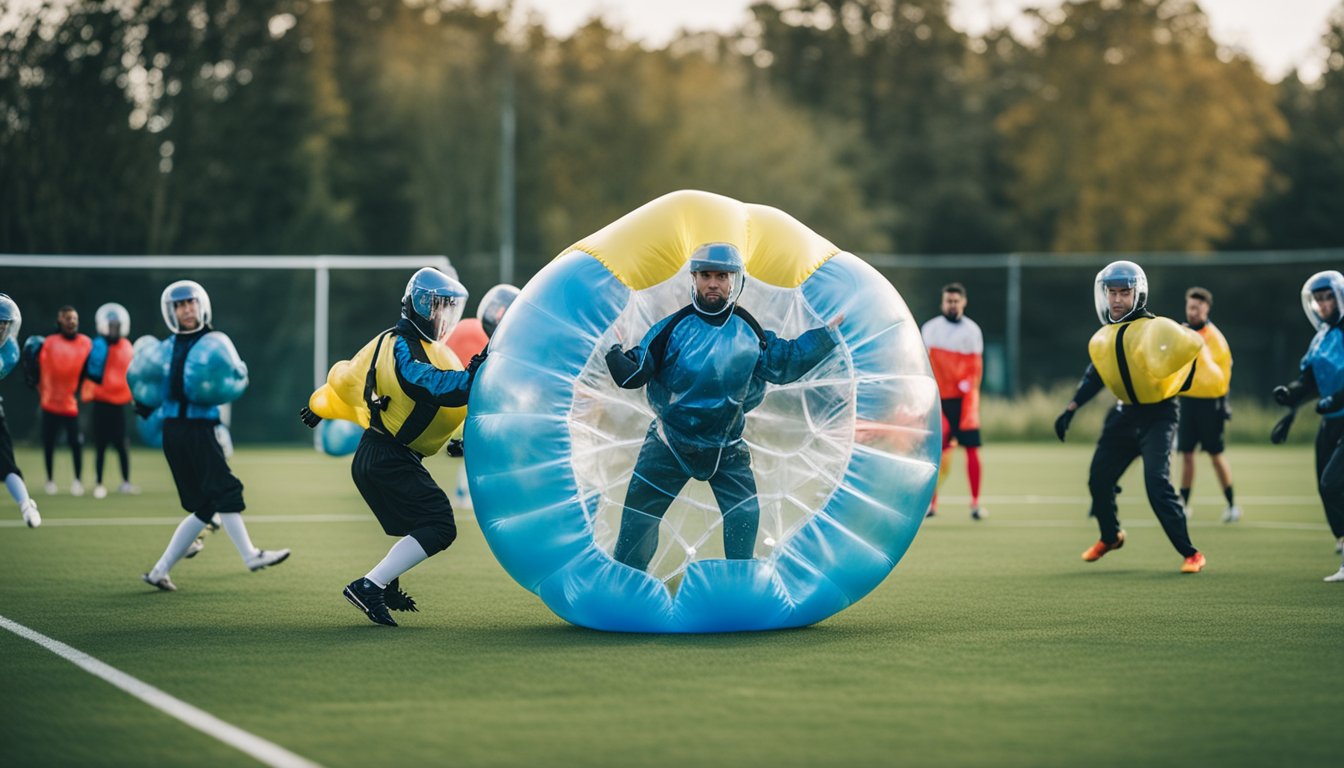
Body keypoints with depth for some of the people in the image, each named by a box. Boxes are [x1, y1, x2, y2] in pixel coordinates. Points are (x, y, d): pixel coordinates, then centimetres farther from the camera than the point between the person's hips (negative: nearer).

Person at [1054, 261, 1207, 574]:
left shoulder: (1155, 329, -18)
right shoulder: (1103, 339, 5)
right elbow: (1094, 376, 17)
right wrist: (1070, 410, 15)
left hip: (1158, 415, -7)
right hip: (1127, 413, 7)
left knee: (1157, 483, -21)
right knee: (1098, 479, 13)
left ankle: (1191, 553, -14)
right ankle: (1110, 536, 42)